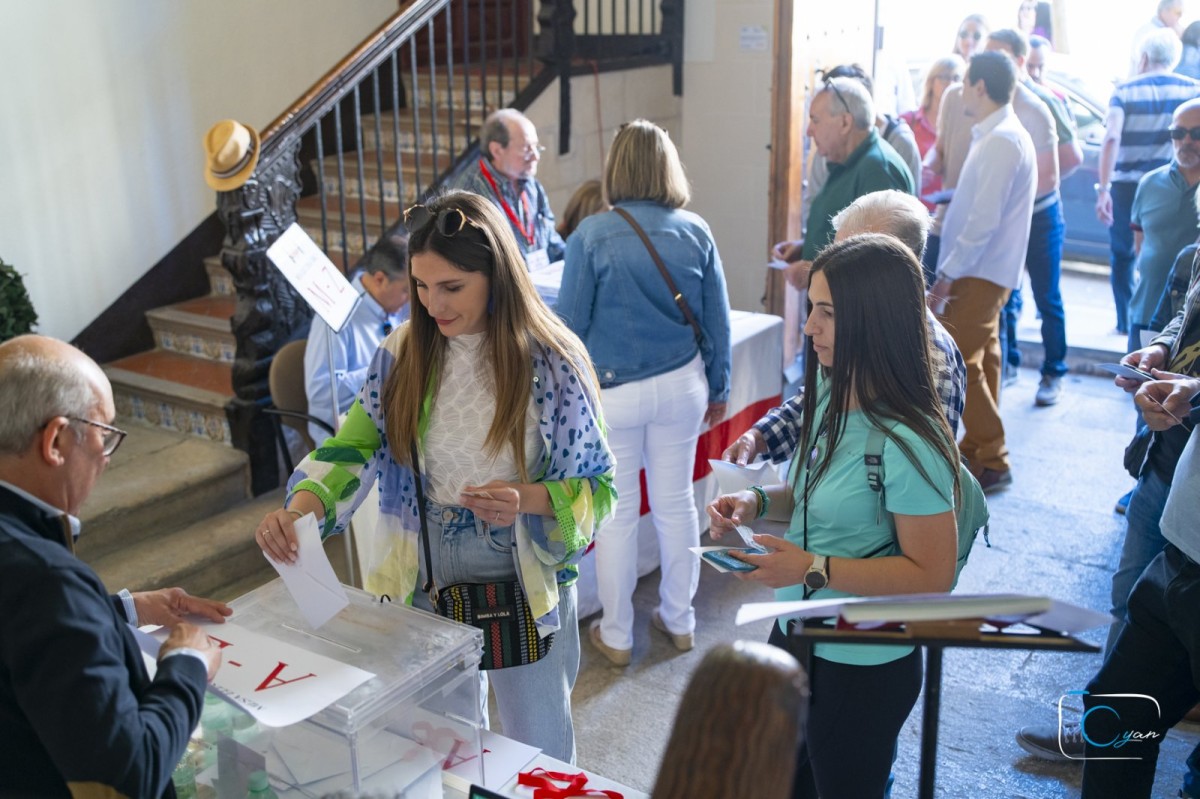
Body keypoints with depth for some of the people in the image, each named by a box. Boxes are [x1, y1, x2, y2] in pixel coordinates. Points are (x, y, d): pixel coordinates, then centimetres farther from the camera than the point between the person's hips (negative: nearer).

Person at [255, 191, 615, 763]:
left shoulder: (551, 361, -16)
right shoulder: (402, 354, -5)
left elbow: (595, 484, -11)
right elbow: (353, 448, -6)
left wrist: (527, 499, -30)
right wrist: (298, 509, -26)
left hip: (524, 580, -3)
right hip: (426, 576, 3)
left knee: (537, 753, 14)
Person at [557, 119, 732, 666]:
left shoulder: (591, 235, -13)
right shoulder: (695, 232, -3)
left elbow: (570, 322, -9)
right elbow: (717, 322, 3)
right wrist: (718, 390, 15)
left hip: (611, 391, -3)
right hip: (681, 385, 3)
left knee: (616, 513, 9)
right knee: (676, 502, 16)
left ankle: (616, 636, 23)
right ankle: (679, 620, 32)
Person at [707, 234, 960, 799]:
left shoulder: (908, 444, -27)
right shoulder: (831, 392, -4)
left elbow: (931, 574, -22)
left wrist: (813, 568, -26)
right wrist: (758, 502, -6)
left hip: (862, 667, -7)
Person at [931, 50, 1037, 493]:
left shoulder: (1001, 142, -19)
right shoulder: (998, 136, 13)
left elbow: (984, 220, -23)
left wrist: (948, 273, -20)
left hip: (980, 271, -10)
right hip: (982, 270, 10)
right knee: (979, 360, 15)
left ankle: (992, 461, 1)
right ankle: (979, 450, 24)